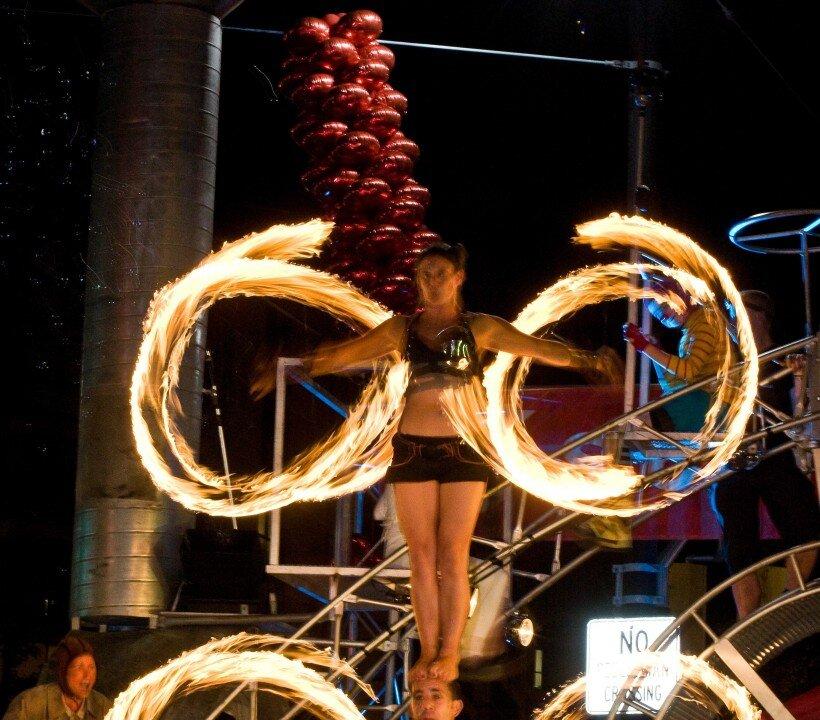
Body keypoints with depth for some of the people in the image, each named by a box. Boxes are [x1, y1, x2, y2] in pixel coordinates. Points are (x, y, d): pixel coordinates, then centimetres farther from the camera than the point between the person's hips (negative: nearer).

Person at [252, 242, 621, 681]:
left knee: (452, 555, -4)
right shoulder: (402, 328, 10)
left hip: (463, 448, -2)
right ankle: (428, 652, 4)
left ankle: (450, 653, -1)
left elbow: (536, 347, -2)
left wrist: (584, 360, -18)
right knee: (422, 555, 1)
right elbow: (346, 353, 10)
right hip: (413, 448, 2)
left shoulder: (479, 328, 6)